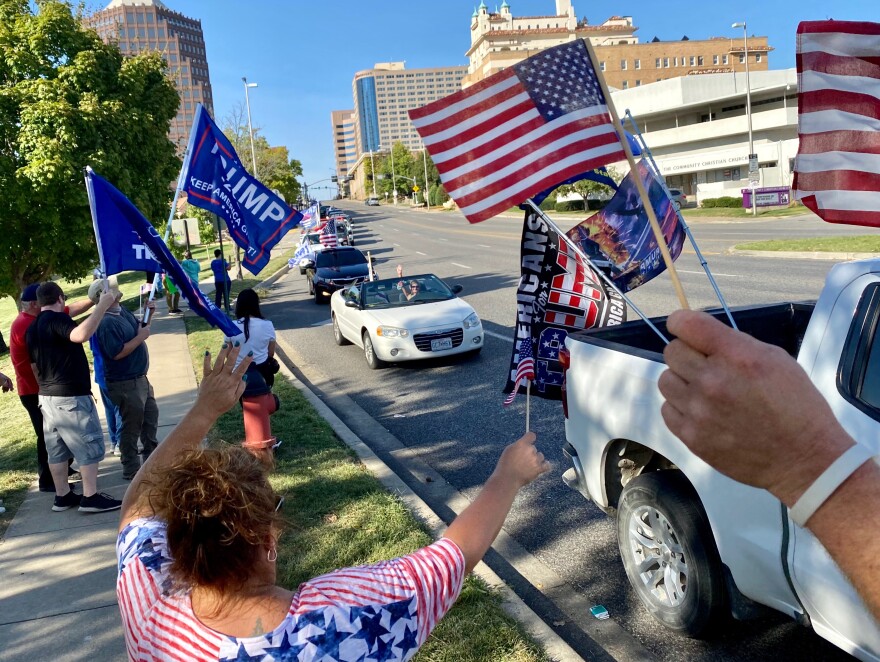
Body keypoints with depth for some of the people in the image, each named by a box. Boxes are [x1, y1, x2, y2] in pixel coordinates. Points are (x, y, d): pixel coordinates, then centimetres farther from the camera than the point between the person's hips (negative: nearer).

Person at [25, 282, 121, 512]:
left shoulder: (32, 328, 12)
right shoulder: (57, 319, -15)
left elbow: (35, 365, 20)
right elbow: (81, 334, -37)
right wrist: (102, 306, -33)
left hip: (47, 396, 9)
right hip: (71, 396, -9)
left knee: (57, 449, 14)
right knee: (89, 445, -2)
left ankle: (62, 496, 22)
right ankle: (90, 498, 0)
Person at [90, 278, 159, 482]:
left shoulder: (123, 311, 5)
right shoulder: (106, 322, -24)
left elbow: (141, 328, 16)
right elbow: (117, 353, -29)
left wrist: (148, 313, -1)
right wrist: (140, 337, -22)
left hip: (139, 378, 10)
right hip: (125, 383, -10)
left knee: (151, 415, 24)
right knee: (132, 426, 3)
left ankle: (152, 456, 41)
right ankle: (131, 470, 17)